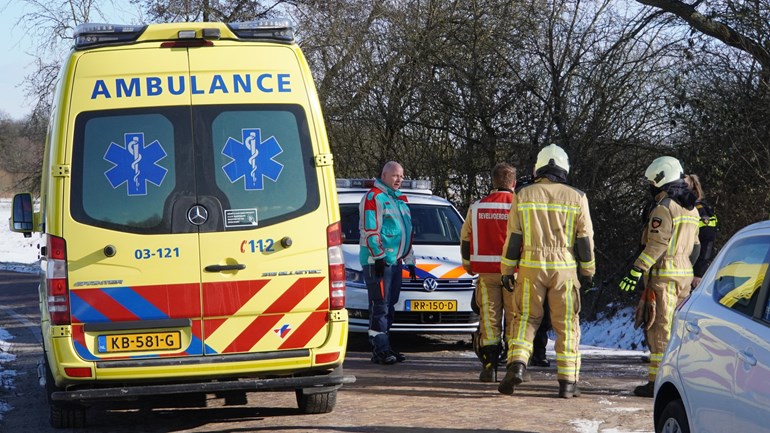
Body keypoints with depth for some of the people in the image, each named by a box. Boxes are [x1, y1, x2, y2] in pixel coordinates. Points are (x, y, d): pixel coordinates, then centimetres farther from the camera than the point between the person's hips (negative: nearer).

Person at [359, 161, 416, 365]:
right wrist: (378, 256, -19)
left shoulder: (401, 200, 22)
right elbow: (369, 230, -13)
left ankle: (384, 347, 14)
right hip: (377, 261, -9)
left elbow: (407, 233, 28)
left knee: (389, 306, 10)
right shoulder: (373, 197, -6)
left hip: (395, 261, 9)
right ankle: (380, 349, -12)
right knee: (380, 306, -11)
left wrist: (409, 260, 25)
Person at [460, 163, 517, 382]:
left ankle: (489, 367, 0)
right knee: (515, 320, 6)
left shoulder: (477, 208, 5)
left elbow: (465, 241, 12)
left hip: (486, 272, 2)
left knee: (489, 319, 5)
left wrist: (468, 266, 26)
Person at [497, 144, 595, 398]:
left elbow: (513, 237, 2)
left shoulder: (523, 196, 1)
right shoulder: (576, 198, 0)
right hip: (564, 269, 0)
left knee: (525, 319, 9)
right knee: (566, 325, 6)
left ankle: (517, 364, -14)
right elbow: (585, 239, 2)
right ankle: (567, 382, 4)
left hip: (531, 267, 0)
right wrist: (588, 271, 12)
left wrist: (507, 270, 9)